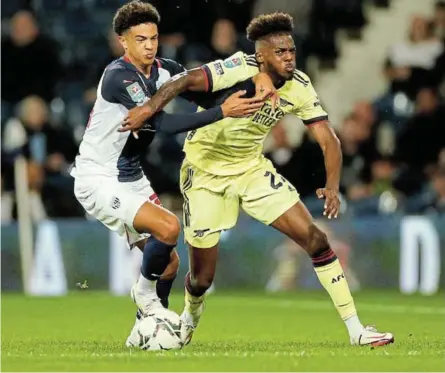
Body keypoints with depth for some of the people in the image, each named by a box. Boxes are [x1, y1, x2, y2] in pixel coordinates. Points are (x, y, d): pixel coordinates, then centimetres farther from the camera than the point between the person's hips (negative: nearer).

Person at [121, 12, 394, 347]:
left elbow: (328, 140, -8)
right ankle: (189, 318, 40)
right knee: (203, 276, 2)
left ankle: (356, 329, -3)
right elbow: (186, 81, -37)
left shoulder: (299, 87, -10)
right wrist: (149, 108, -54)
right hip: (206, 171, -4)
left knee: (314, 237, -9)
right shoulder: (240, 71, -26)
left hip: (252, 168, 4)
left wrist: (332, 186, -24)